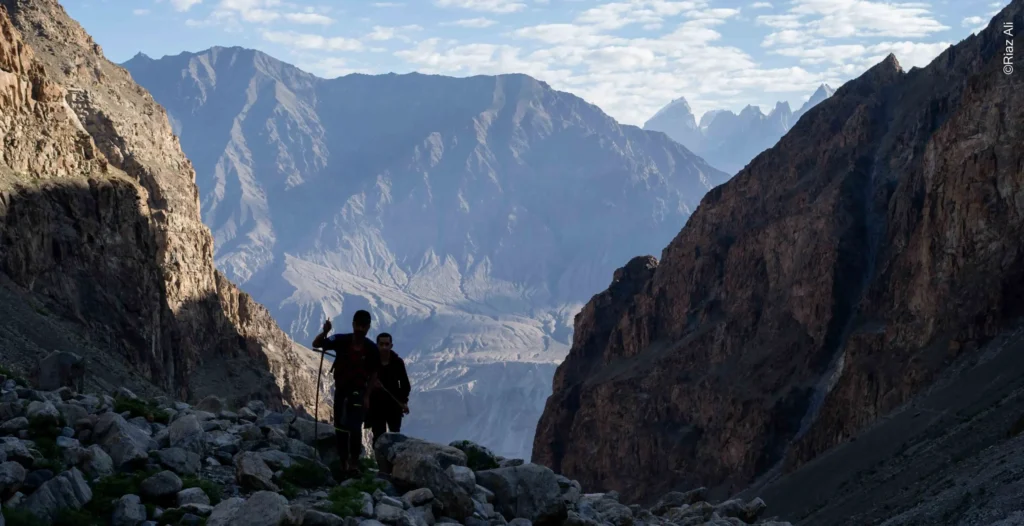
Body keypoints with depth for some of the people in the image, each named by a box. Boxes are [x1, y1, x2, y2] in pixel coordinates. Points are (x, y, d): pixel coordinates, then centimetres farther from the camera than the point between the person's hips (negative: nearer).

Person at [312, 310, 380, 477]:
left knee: (354, 427, -15)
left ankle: (354, 461, -5)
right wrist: (325, 332, -37)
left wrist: (367, 396, -4)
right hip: (341, 389, 2)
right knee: (340, 428, 8)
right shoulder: (341, 341, -11)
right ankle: (343, 461, 19)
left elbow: (373, 374, -2)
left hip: (358, 391, -2)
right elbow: (316, 344, -17)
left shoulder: (372, 349, -11)